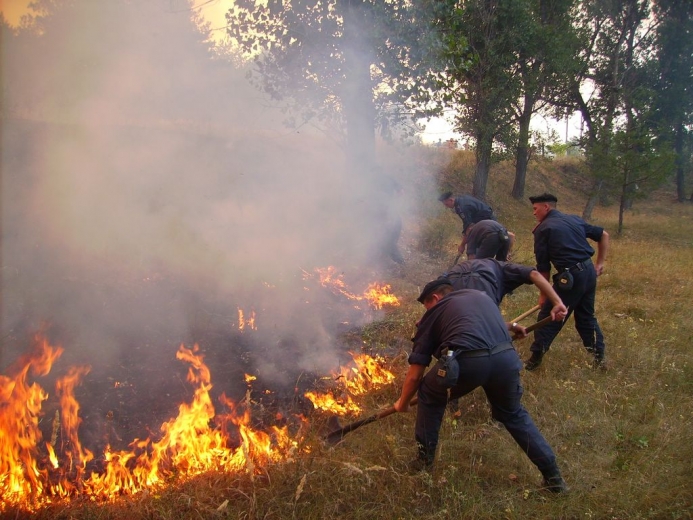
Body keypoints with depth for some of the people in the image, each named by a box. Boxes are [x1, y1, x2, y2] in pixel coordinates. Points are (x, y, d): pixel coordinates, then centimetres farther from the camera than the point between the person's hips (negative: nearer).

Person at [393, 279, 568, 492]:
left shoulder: (435, 313, 23)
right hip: (507, 357, 5)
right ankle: (553, 475, 31)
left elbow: (415, 374, 25)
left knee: (429, 397, 26)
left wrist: (403, 403, 39)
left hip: (467, 360, -4)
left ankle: (425, 458, 32)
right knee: (513, 414, 30)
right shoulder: (480, 295, 33)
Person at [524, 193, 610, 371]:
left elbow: (543, 267, -1)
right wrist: (600, 263, 23)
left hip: (570, 275, -7)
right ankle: (599, 357, 24)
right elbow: (603, 235, 22)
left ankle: (535, 359, 5)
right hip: (589, 271, 7)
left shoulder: (543, 229, -1)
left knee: (548, 317, 2)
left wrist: (543, 293, 7)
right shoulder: (575, 219, 17)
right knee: (587, 316, 21)